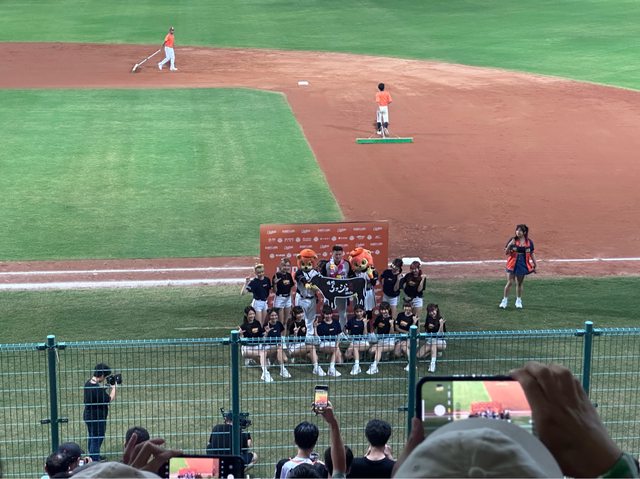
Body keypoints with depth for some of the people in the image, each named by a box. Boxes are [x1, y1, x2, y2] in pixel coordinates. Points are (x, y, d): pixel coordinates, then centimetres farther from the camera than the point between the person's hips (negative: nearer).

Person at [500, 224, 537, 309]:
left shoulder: (529, 242, -2)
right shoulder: (512, 240, -6)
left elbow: (531, 254, 8)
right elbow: (506, 253, -5)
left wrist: (535, 265, 6)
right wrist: (509, 245, -23)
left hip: (523, 265, 2)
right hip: (512, 264, -2)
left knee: (520, 283, 11)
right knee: (510, 283, -5)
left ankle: (519, 301, 24)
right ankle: (505, 300, 6)